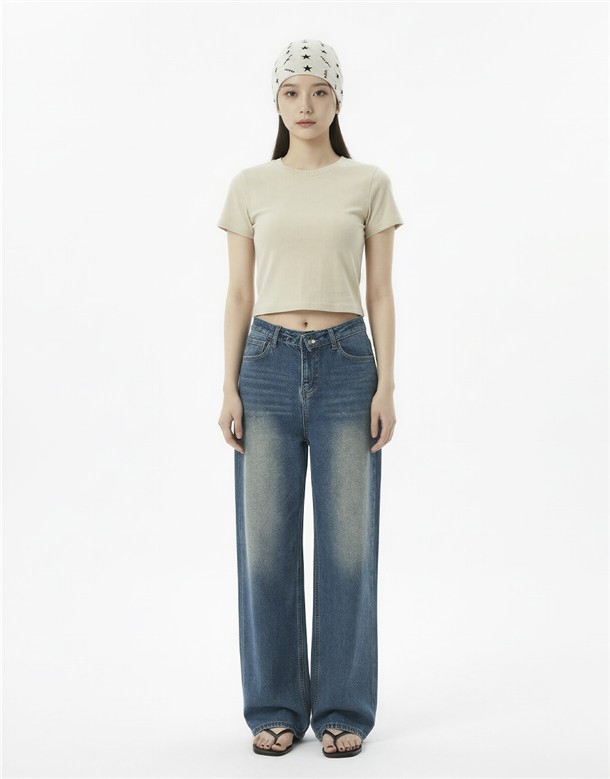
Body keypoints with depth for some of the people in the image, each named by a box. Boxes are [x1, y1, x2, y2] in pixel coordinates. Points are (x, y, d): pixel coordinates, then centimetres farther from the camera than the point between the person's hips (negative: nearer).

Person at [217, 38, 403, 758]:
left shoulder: (369, 185, 5)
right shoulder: (250, 187, 7)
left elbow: (380, 293, 4)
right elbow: (239, 294, 7)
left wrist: (385, 385, -4)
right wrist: (230, 388, -1)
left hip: (346, 362, -1)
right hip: (269, 365, 1)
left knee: (348, 543, 1)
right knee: (266, 544, 2)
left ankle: (342, 710, 14)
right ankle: (277, 708, 16)